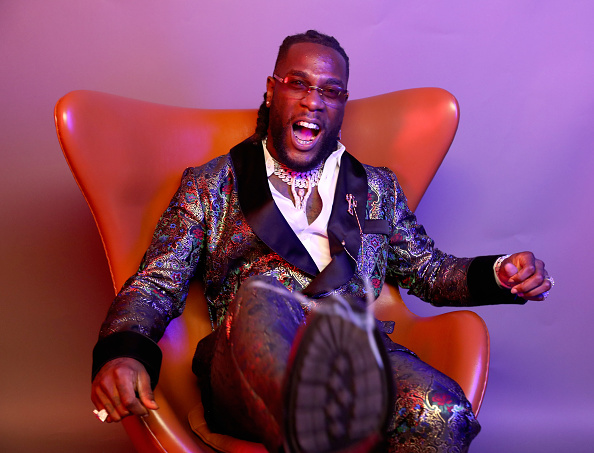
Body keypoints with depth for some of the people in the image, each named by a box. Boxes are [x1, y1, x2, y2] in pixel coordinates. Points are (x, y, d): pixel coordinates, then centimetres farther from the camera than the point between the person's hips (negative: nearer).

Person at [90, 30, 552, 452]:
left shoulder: (378, 189, 26)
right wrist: (122, 353, -12)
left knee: (441, 411, -31)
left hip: (357, 353, 3)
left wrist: (498, 274, 8)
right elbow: (155, 286, 10)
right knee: (259, 295, -38)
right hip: (246, 373, -2)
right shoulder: (210, 185, 18)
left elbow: (427, 270, 29)